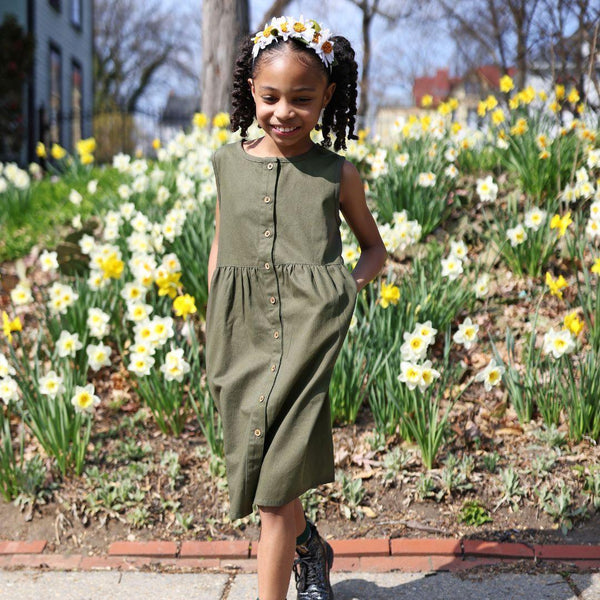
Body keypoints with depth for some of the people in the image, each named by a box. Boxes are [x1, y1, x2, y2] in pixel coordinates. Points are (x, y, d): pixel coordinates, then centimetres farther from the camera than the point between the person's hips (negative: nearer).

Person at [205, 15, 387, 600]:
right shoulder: (228, 163, 9)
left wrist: (353, 281, -5)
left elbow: (374, 246, 16)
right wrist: (211, 332, 13)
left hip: (308, 330, -3)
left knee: (276, 489, -8)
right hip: (243, 332, 4)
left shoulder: (338, 173, 3)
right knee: (260, 465, 13)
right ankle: (309, 547, 43)